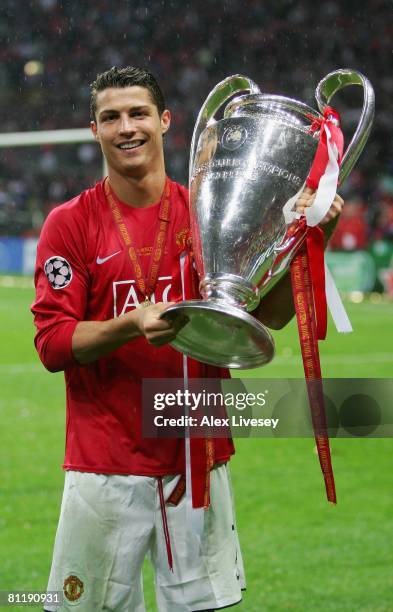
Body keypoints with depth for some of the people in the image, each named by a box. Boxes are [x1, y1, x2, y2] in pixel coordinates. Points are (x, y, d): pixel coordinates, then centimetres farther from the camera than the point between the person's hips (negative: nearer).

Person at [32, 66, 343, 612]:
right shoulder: (70, 223, -1)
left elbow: (271, 315, 3)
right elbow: (52, 343, -7)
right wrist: (132, 325, -24)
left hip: (199, 458, 2)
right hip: (105, 468, -2)